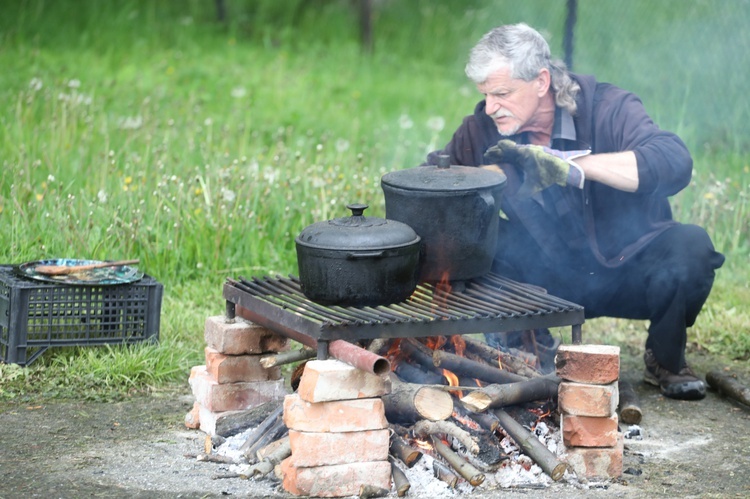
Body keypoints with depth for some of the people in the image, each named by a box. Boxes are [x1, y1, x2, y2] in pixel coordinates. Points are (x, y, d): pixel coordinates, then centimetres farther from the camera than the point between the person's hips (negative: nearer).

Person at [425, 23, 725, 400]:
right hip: (549, 281, 2)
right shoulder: (484, 128, -3)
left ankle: (666, 358, -2)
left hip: (627, 273, -2)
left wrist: (568, 164, -38)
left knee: (690, 244, -32)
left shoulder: (608, 109, -14)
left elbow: (674, 163, -31)